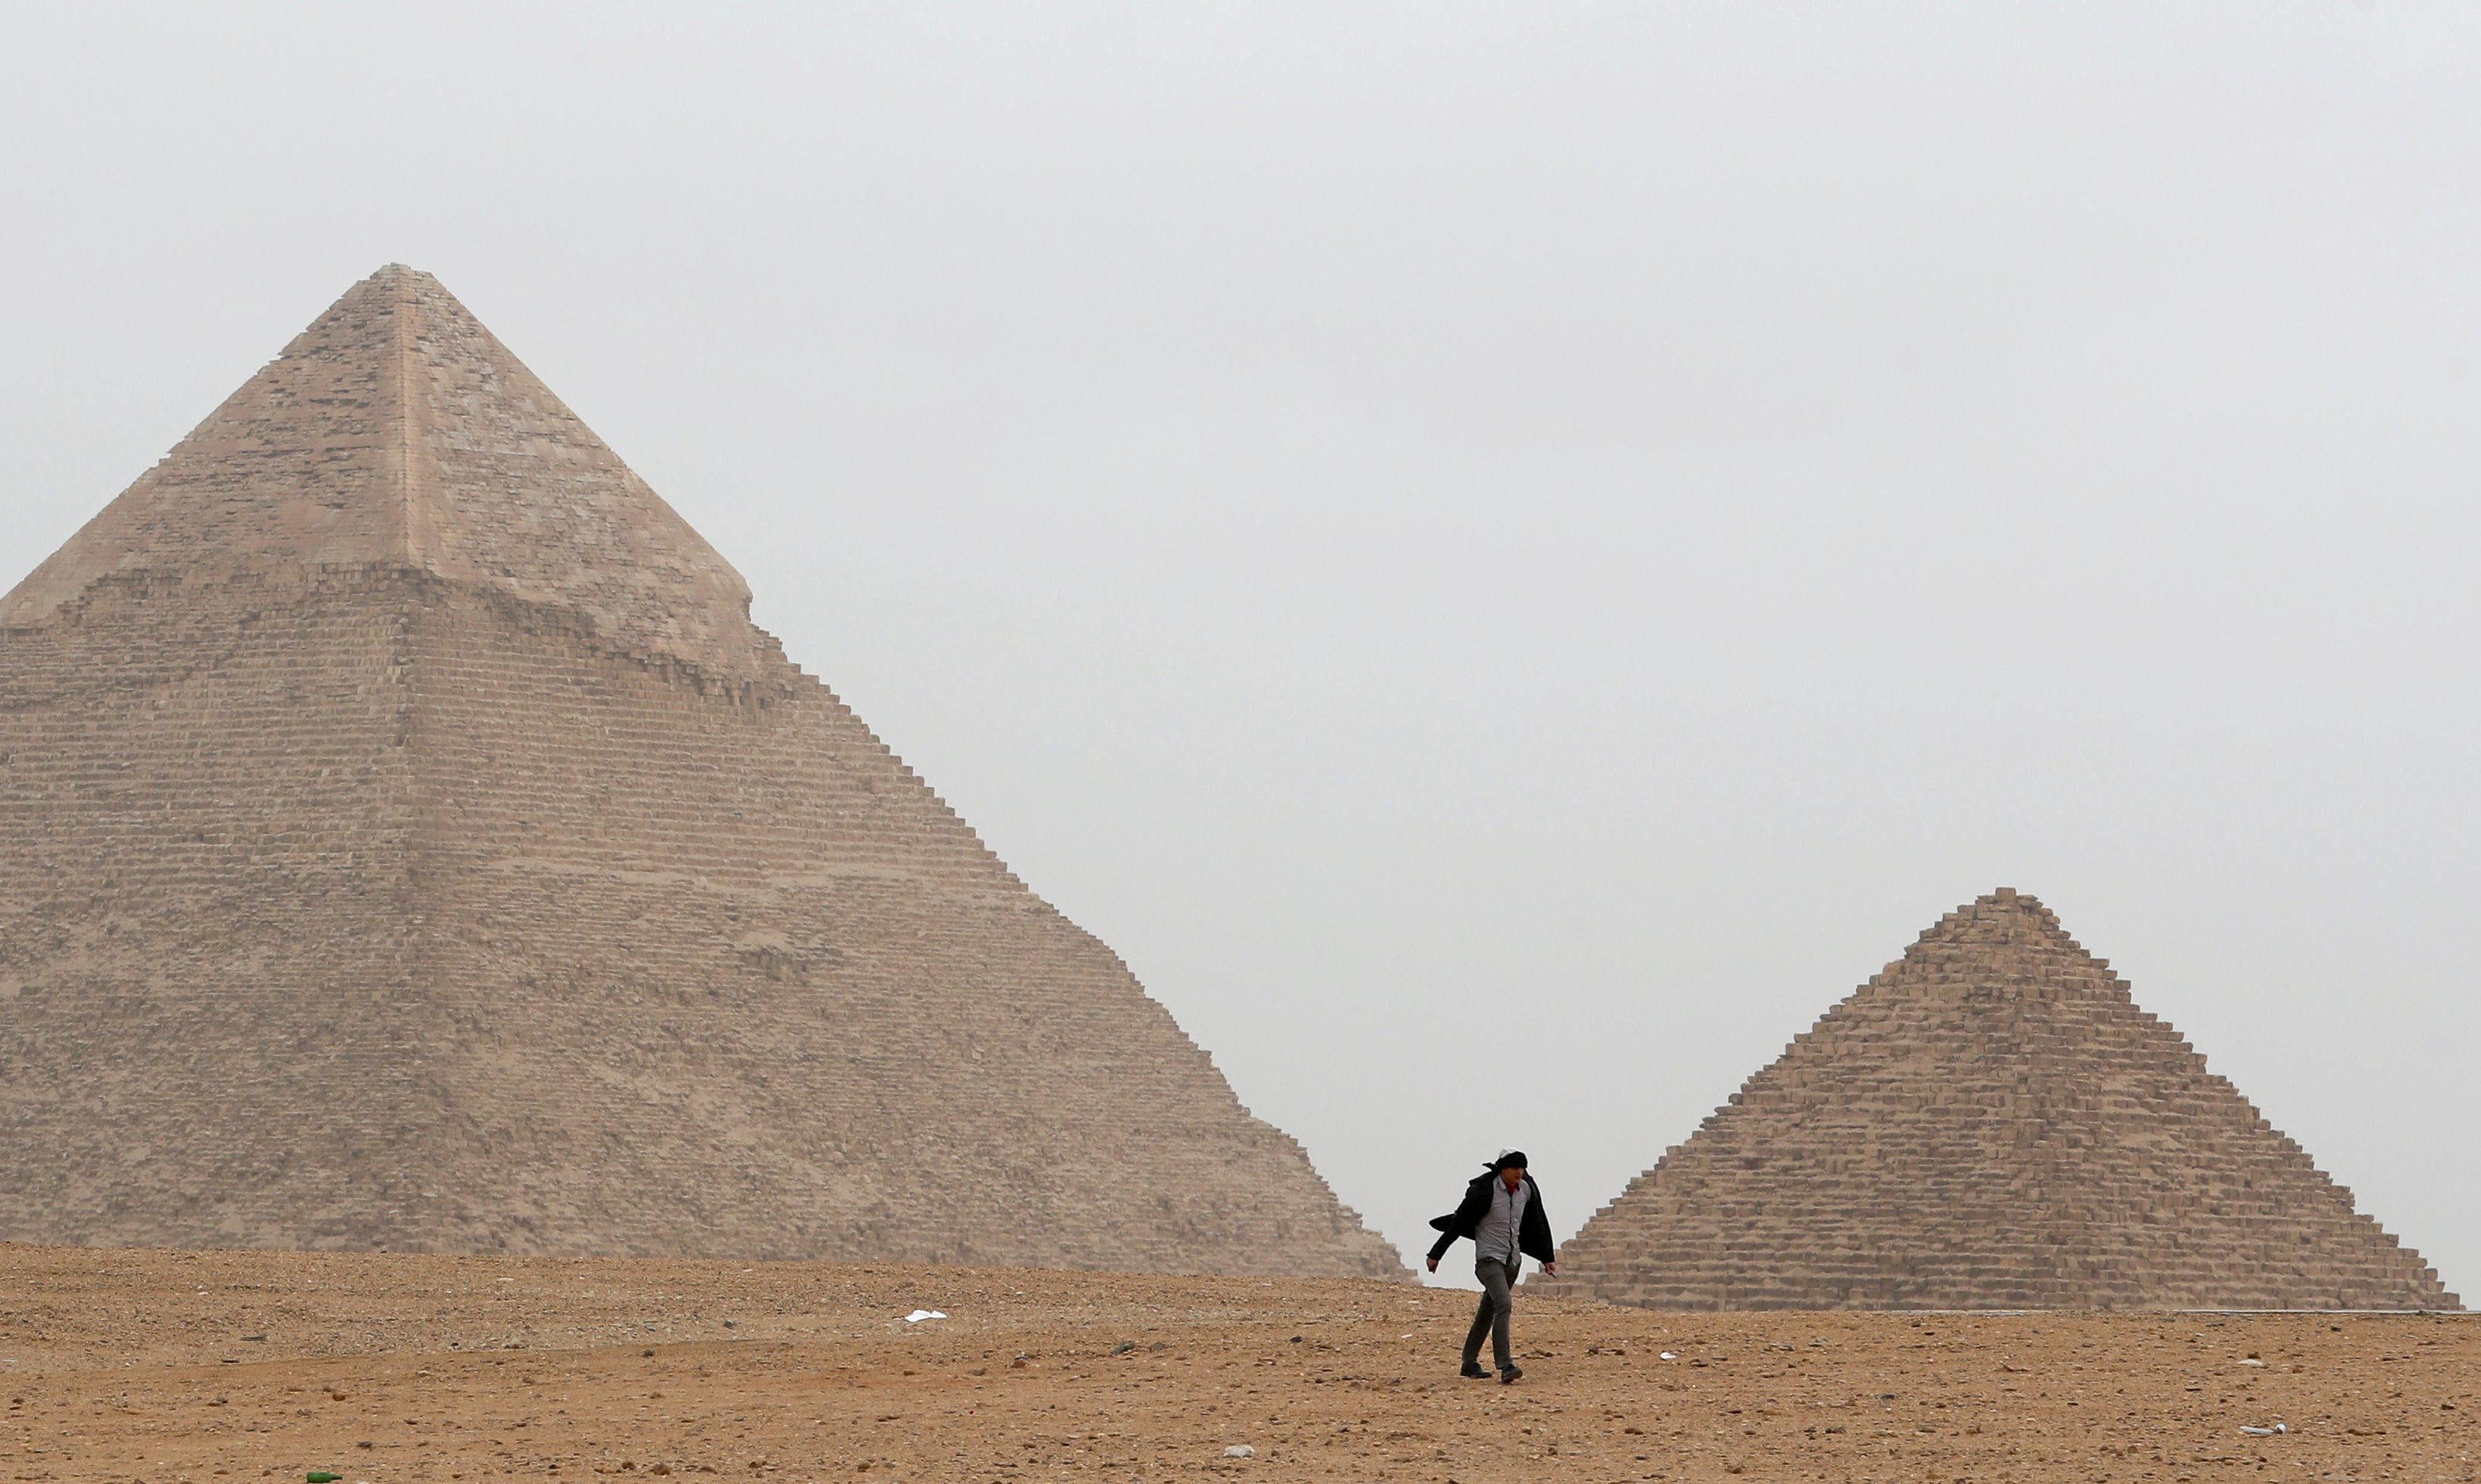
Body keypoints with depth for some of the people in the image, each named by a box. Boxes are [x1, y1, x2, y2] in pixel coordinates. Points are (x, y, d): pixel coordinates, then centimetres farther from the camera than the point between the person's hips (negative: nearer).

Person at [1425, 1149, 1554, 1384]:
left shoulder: (1527, 1190, 3)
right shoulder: (1484, 1191, -17)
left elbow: (1537, 1225, 18)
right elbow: (1458, 1223, -12)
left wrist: (1546, 1258, 24)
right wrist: (1436, 1255, -8)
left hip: (1512, 1259, 7)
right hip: (1489, 1258, -7)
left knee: (1488, 1312, 14)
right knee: (1503, 1304, -23)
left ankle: (1470, 1364, 24)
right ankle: (1505, 1367, -32)